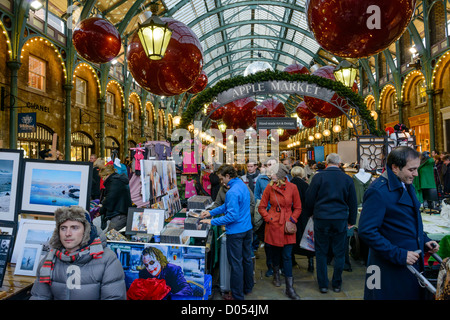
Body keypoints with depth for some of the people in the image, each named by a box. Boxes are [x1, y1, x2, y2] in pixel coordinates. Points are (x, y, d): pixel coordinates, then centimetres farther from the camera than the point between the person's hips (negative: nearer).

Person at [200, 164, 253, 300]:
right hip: (247, 229, 10)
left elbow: (232, 216, -26)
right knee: (247, 259, 20)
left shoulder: (232, 192, -24)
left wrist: (212, 222, -18)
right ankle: (248, 288, 37)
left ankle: (237, 295, 16)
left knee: (236, 263, 3)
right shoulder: (242, 185, 7)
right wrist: (211, 212, 11)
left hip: (236, 232, -9)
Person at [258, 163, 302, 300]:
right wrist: (269, 219, -6)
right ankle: (276, 275, 42)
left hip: (287, 226, -1)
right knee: (275, 252, 15)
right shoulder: (269, 188, -3)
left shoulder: (292, 187, -4)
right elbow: (262, 207, 4)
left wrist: (292, 220, -7)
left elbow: (298, 208, 5)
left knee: (287, 256, 0)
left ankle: (289, 288, 7)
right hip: (274, 225, 1)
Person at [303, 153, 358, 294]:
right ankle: (337, 284, 24)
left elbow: (309, 199, -3)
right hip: (341, 220, 2)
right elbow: (353, 202, 8)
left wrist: (310, 214, 14)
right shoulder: (347, 179, 1)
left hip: (321, 219, -2)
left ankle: (323, 285, 17)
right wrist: (351, 221, 19)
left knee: (321, 253, 10)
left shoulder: (318, 176, -7)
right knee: (339, 253, 13)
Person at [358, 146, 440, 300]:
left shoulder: (407, 186, 9)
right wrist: (399, 255, -24)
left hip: (412, 262, 9)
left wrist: (424, 241, 7)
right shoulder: (378, 191, -22)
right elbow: (366, 231, -26)